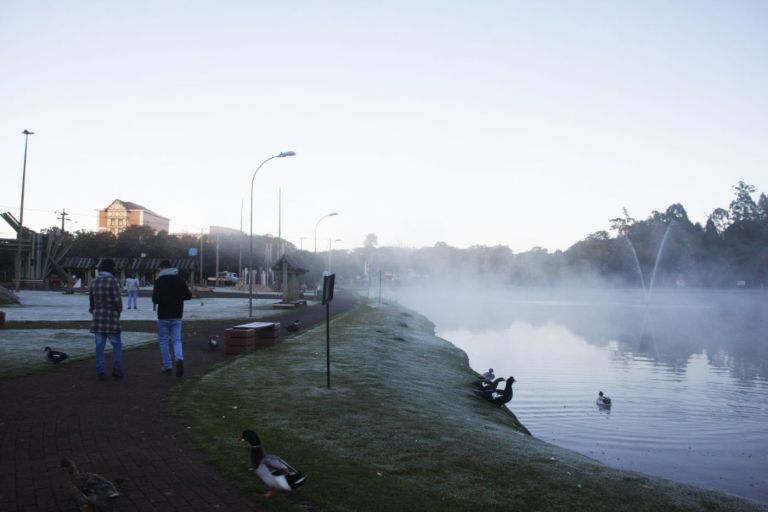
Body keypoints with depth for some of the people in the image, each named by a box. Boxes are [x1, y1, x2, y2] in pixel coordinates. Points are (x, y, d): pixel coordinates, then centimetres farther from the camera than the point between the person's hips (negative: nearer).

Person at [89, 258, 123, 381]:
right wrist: (118, 312, 7)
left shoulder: (94, 281, 7)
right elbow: (118, 301, -13)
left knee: (100, 346, 7)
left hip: (98, 319, 5)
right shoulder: (113, 281, -11)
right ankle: (116, 370, 2)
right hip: (111, 318, -5)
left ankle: (100, 372, 6)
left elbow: (91, 300, 12)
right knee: (117, 344, 7)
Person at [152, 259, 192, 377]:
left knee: (163, 341, 10)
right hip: (177, 316, 3)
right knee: (176, 340, 9)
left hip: (163, 316, -3)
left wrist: (155, 303, 4)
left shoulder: (159, 280, -9)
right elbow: (188, 296, 6)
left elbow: (155, 297, -18)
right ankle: (179, 359, -18)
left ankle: (167, 367, 12)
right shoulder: (180, 280, 3)